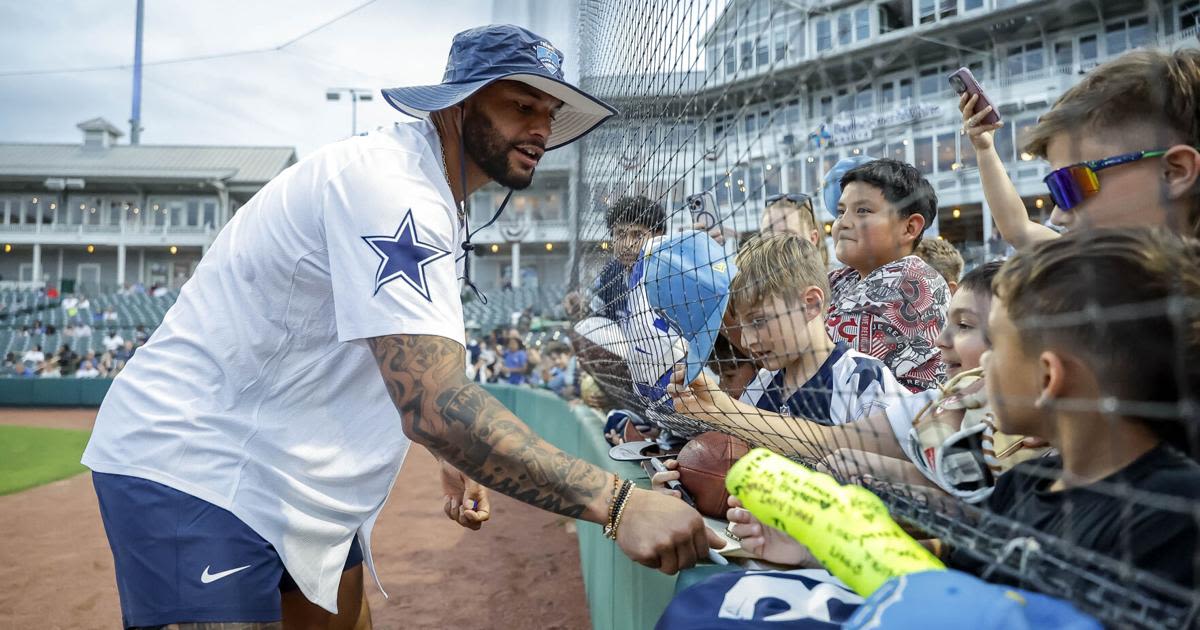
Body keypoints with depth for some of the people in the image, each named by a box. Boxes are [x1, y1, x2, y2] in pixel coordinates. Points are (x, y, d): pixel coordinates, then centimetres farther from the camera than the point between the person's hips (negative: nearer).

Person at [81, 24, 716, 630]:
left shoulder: (441, 208, 8)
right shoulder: (390, 182, -24)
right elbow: (434, 405, -36)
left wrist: (451, 456, 8)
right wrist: (617, 502, -36)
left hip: (292, 469, 10)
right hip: (192, 466, -9)